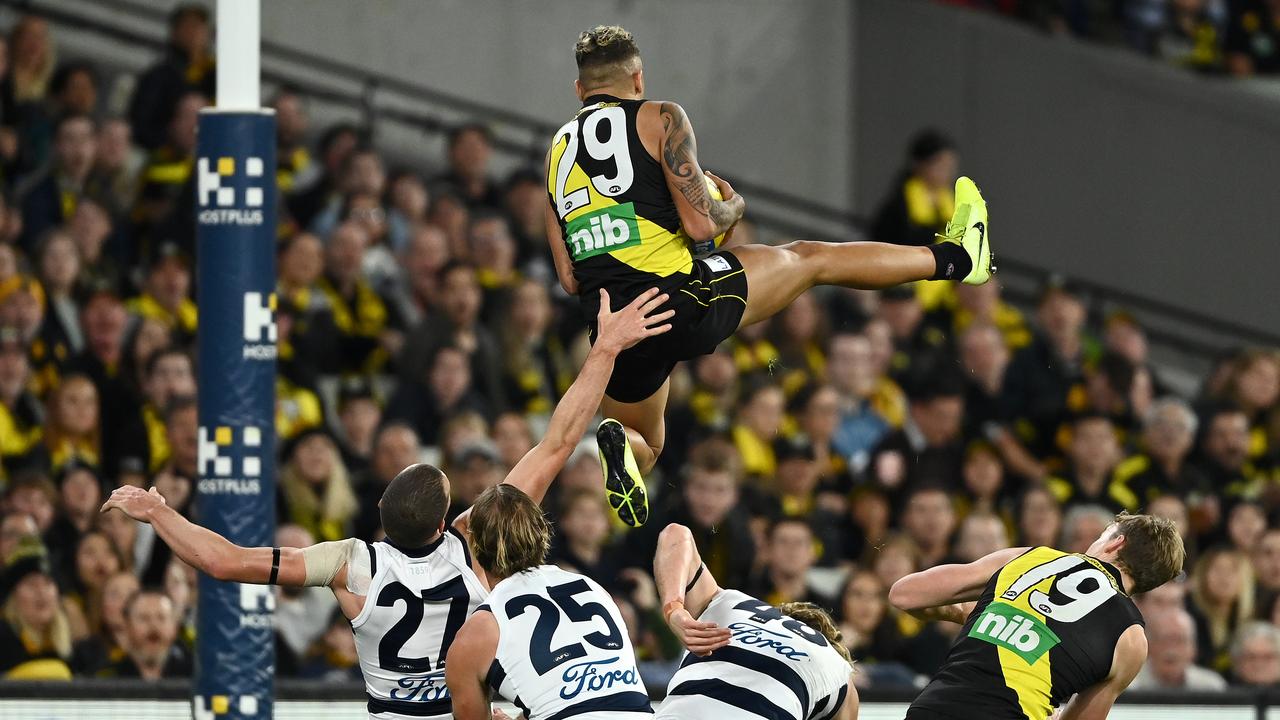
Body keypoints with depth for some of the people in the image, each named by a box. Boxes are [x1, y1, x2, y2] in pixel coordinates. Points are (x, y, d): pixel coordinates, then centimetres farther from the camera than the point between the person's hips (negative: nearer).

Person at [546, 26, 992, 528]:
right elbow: (701, 225, -8)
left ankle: (615, 440, -10)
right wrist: (733, 204, 14)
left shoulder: (559, 148, 17)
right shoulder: (660, 118, 1)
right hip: (683, 300, -4)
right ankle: (956, 257, 31)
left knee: (644, 445, 26)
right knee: (809, 259, 18)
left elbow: (569, 279, 15)